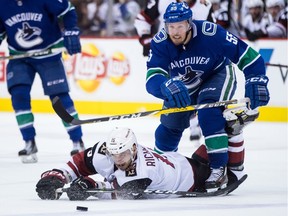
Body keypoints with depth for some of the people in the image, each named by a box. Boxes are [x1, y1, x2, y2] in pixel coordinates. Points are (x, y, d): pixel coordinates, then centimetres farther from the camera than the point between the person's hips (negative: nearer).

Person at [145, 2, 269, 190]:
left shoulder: (210, 33, -36)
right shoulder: (160, 43, -28)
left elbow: (247, 55, -29)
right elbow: (152, 79, -39)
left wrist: (256, 81, -40)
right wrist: (167, 86, -61)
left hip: (218, 74, -4)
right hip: (184, 85, 4)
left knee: (209, 111, -30)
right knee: (170, 125, 5)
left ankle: (219, 168, -25)